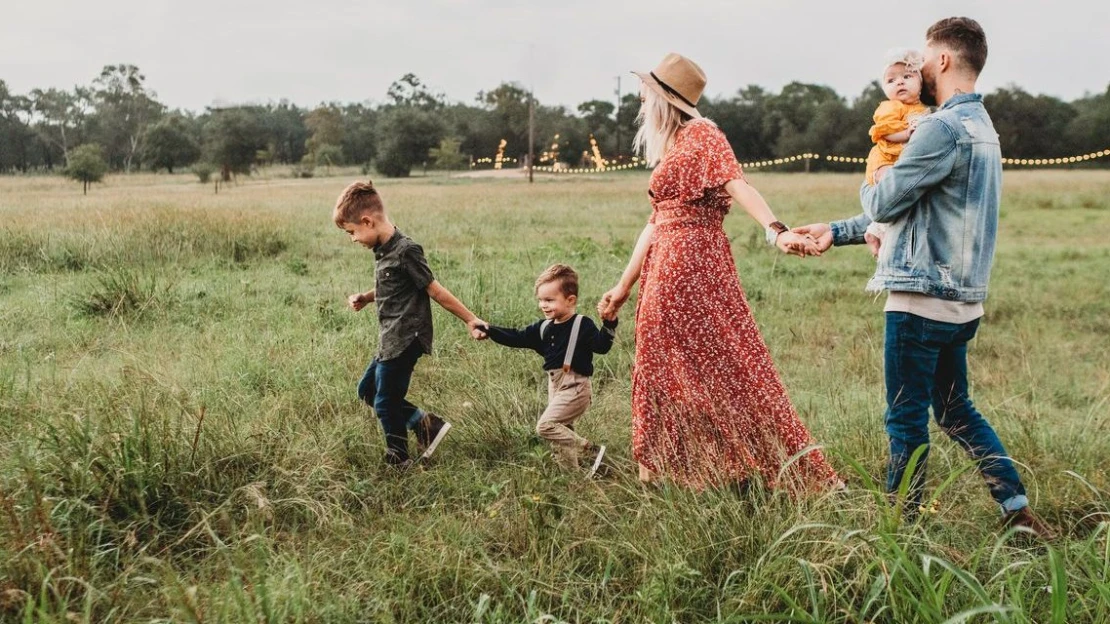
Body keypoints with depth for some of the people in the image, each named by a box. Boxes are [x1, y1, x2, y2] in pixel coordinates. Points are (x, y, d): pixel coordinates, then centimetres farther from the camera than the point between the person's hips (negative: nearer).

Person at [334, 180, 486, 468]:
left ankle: (398, 462, 21)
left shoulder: (405, 251, -20)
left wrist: (470, 319, -11)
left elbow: (435, 291, -15)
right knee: (367, 390, 19)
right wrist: (365, 298, 6)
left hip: (405, 340, -10)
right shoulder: (383, 250, 8)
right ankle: (426, 424, 18)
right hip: (391, 340, 10)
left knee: (386, 403, 2)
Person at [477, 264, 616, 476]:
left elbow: (601, 345, -20)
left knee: (546, 425, -17)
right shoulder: (543, 328, 10)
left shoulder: (583, 325, -11)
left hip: (575, 387, -8)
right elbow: (517, 338, 12)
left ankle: (592, 452, -11)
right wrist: (489, 330, 4)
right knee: (561, 431, 12)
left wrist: (609, 323, -34)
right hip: (555, 386, 8)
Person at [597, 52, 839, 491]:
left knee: (720, 363, -6)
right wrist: (625, 286, 20)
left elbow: (737, 184, -22)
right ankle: (666, 470, 20)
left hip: (694, 264, -9)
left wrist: (776, 230, -38)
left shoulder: (701, 134, -6)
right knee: (665, 369, 11)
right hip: (665, 270, 9)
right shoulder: (669, 147, 19)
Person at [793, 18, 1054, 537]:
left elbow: (883, 204, -13)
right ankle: (1018, 509, 21)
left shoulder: (944, 128, -17)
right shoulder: (981, 126, 16)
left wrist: (870, 184, 11)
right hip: (960, 300, 10)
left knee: (906, 419, 2)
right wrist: (836, 232, 20)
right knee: (956, 411, 19)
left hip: (922, 299, -10)